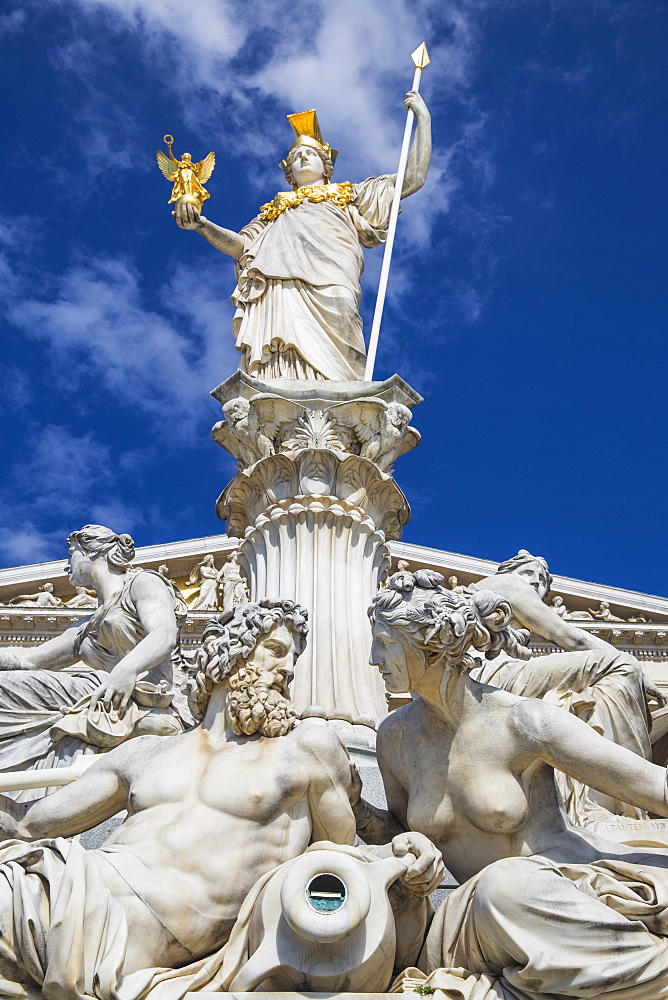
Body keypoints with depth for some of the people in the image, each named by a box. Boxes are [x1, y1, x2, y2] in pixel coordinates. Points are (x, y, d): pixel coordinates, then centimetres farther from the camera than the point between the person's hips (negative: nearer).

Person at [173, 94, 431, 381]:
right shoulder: (275, 208, 39)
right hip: (274, 293, 2)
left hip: (325, 291, -1)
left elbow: (413, 179, 30)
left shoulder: (348, 196, 35)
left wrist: (423, 117, 30)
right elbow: (241, 245, 25)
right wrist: (201, 225, 8)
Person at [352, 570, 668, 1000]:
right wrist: (357, 810, -3)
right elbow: (405, 833, 17)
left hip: (574, 881, -4)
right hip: (481, 913, 4)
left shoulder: (523, 720, -16)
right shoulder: (395, 737, 1)